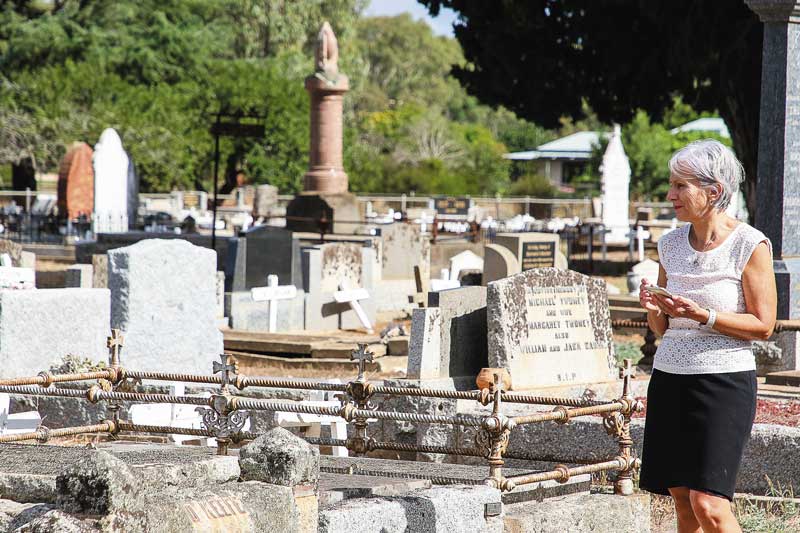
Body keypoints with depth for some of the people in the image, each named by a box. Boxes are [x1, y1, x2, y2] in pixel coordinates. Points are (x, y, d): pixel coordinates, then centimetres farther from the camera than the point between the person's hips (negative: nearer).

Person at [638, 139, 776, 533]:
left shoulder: (749, 245, -8)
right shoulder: (671, 245, 9)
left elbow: (763, 325, -9)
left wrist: (702, 315, -19)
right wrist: (653, 307, -7)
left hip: (724, 381, -6)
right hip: (669, 378, 6)